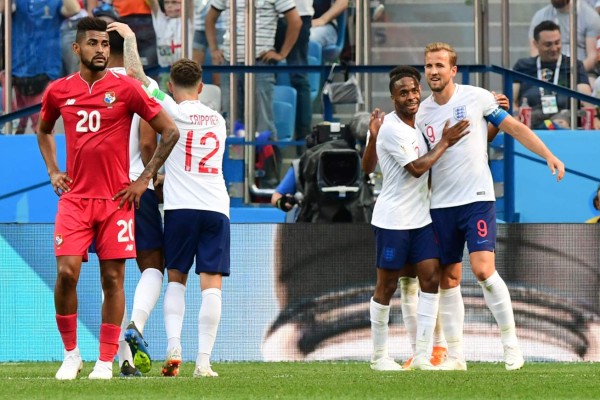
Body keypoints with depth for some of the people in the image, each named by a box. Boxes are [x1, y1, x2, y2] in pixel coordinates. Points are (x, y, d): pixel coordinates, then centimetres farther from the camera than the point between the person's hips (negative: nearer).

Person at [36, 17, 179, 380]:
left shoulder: (126, 88, -3)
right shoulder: (58, 91, 6)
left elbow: (170, 131, 1)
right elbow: (44, 131, 27)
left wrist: (144, 180, -1)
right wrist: (53, 171, 12)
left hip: (116, 200, -1)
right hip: (75, 198, 2)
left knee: (112, 279, 0)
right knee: (66, 272, -10)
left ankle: (106, 361, 7)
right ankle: (71, 354, 6)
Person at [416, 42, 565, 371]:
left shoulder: (476, 97, -4)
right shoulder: (422, 113, 5)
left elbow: (514, 128, 1)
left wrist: (548, 156, -4)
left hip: (477, 198, -4)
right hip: (440, 205, 4)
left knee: (482, 269, -18)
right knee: (448, 279, 4)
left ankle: (511, 341, -5)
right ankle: (455, 355, 10)